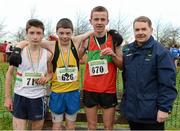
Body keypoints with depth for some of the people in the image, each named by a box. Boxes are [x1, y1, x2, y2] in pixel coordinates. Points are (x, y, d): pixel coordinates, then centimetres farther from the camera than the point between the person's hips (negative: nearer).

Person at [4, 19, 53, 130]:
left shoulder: (47, 54, -4)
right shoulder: (19, 51, -7)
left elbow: (50, 73, 13)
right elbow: (9, 73, 3)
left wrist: (46, 78, -12)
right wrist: (7, 97, 2)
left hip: (38, 98, 1)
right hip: (20, 96, -1)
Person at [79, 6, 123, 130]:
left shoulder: (114, 39, -3)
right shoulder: (86, 40, -2)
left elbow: (122, 65, 1)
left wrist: (113, 55, -16)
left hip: (109, 89, -1)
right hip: (90, 89, 1)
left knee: (108, 126, 9)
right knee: (91, 126, 12)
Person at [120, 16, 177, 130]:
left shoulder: (161, 52, -12)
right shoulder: (127, 50, 6)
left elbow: (168, 84, -15)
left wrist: (164, 108, -18)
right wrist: (125, 97, 13)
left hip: (152, 112, -5)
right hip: (131, 109, 6)